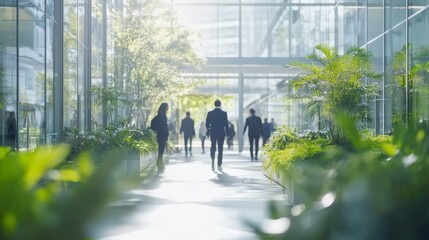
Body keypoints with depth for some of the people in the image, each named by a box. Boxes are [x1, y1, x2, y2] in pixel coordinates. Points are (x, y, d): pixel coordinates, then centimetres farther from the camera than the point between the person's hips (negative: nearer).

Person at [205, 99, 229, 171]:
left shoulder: (210, 113, -2)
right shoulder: (224, 113, -6)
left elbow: (207, 124, 1)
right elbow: (226, 124, -7)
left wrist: (208, 132, 16)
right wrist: (227, 133, 2)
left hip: (213, 133, 1)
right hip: (221, 133, -1)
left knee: (213, 147, 15)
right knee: (220, 149, 5)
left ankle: (212, 160, -10)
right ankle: (219, 165, 3)